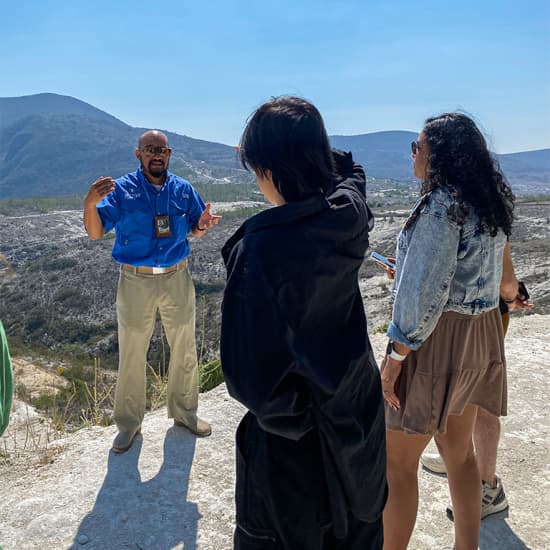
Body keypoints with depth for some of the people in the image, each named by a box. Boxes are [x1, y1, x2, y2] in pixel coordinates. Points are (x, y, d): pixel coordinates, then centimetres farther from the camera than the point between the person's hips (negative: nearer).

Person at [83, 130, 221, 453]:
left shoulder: (183, 189, 2)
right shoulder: (122, 190, -6)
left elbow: (195, 231, 7)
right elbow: (95, 233, -13)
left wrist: (203, 224, -17)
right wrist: (90, 203, -32)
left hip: (177, 279, 3)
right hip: (136, 281, -2)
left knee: (185, 351, 13)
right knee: (131, 356, 8)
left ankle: (185, 412, 33)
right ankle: (129, 423, 26)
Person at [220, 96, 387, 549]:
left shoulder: (259, 247, -29)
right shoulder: (350, 211, -11)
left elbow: (246, 364, -26)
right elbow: (348, 167, 15)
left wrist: (269, 407, -7)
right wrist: (303, 150, 26)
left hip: (293, 433, -6)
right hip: (358, 407, 6)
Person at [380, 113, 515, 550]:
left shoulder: (441, 206, -18)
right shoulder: (492, 204, 9)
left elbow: (426, 293, -22)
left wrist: (395, 357, -17)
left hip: (437, 336, -9)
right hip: (481, 334, 9)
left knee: (398, 461, 5)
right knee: (459, 449, 21)